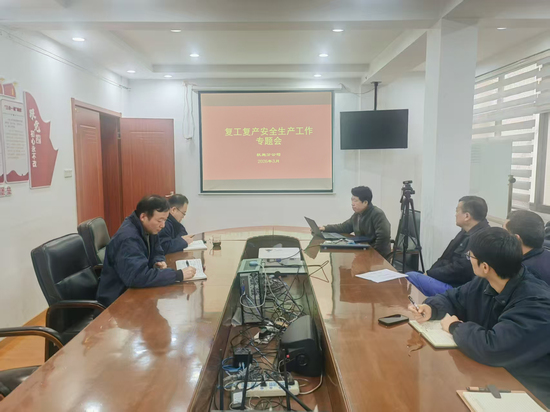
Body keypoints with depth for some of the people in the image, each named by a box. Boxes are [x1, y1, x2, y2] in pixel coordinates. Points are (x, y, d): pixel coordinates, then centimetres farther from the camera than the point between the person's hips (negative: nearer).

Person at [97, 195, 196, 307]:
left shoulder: (148, 230, -1)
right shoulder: (128, 238, -29)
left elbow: (157, 253, 13)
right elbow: (139, 276, -38)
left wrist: (158, 262, -11)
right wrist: (179, 275, -35)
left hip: (133, 289, 8)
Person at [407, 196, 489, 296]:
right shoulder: (468, 232, 10)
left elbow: (458, 271, -23)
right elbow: (448, 257, 15)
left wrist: (429, 273, -11)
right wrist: (430, 272, 1)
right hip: (451, 280, 10)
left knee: (410, 277, -16)